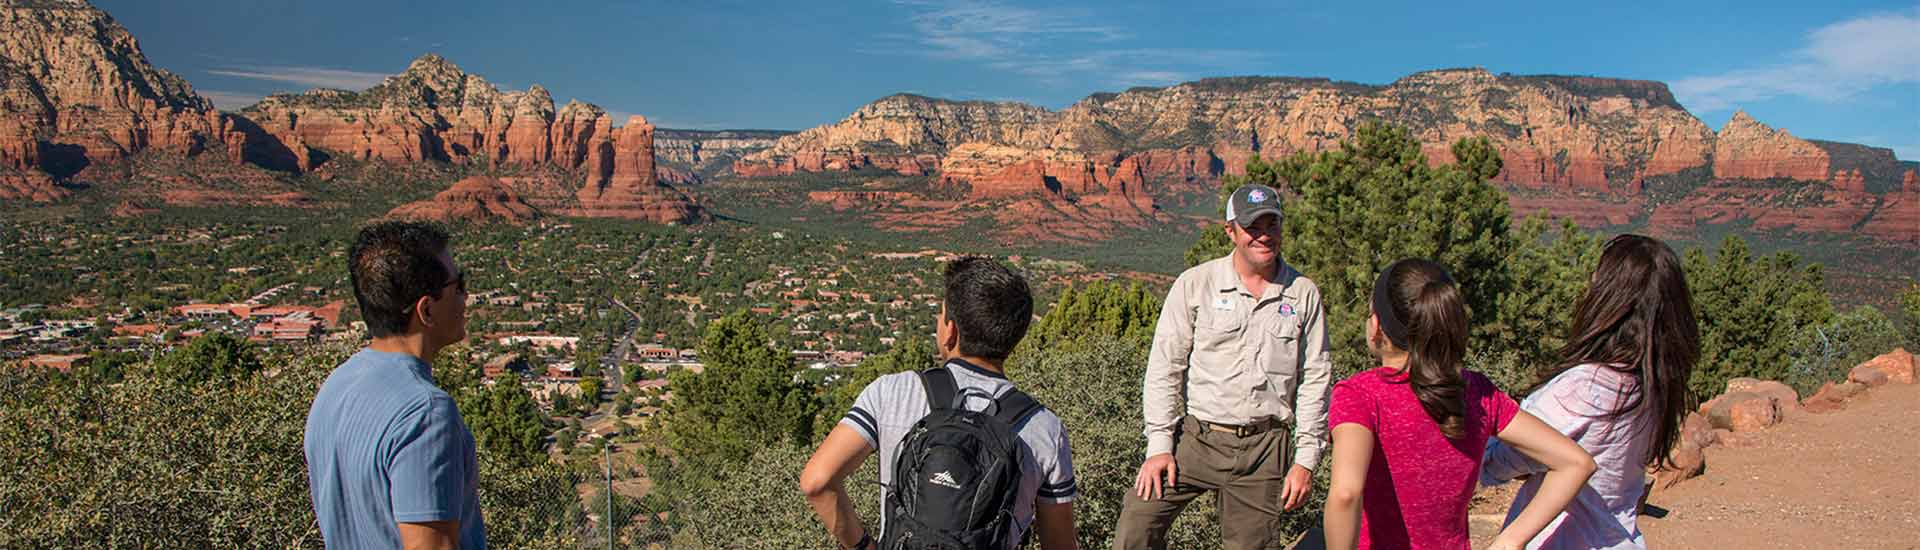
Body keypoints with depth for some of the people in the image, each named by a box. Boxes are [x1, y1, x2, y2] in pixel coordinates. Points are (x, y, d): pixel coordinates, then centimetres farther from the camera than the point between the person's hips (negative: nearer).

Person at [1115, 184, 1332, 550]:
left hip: (1265, 450, 1)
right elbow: (1164, 367, 0)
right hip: (1196, 437, -1)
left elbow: (1315, 381, 7)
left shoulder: (1304, 295, 5)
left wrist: (1306, 460, 2)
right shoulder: (1195, 284, 0)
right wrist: (1159, 445, -6)